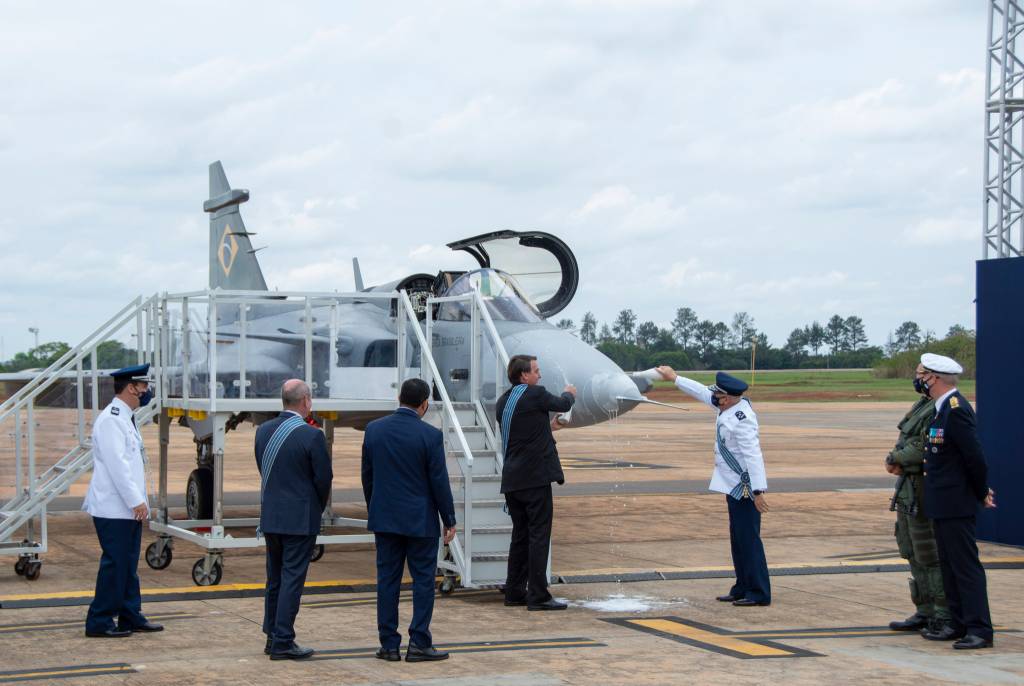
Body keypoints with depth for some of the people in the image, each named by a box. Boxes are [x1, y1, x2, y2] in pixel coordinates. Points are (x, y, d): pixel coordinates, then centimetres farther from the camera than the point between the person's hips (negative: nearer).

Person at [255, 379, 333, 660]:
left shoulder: (263, 431, 3)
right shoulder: (312, 436, -15)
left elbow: (263, 470, 9)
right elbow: (324, 478, -9)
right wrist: (318, 509, 9)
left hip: (270, 516, 6)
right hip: (300, 519, -6)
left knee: (274, 579, 15)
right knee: (292, 579, -2)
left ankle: (272, 637, 22)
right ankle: (283, 642, -2)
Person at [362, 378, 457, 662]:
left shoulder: (373, 429, 0)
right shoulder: (430, 435, -12)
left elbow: (367, 476, 8)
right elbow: (439, 481, -9)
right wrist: (449, 520, 0)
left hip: (384, 518, 4)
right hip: (420, 520, -4)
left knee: (387, 580, 7)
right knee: (423, 580, 4)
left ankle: (389, 644, 8)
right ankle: (419, 643, 2)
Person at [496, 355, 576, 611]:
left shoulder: (503, 401, 11)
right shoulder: (535, 394, -10)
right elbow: (563, 405, 7)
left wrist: (547, 425, 31)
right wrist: (569, 394, 28)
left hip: (511, 480, 8)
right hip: (535, 477, -8)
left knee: (520, 535, 14)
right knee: (539, 536, -5)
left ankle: (514, 592, 17)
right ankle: (538, 596, -6)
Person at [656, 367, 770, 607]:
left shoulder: (741, 420, -23)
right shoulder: (733, 406, 5)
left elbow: (753, 456, -26)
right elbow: (703, 393, 20)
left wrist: (758, 492, -29)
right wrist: (675, 379, 28)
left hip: (745, 489, -10)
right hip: (734, 487, 10)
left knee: (748, 540, -8)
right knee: (738, 540, 14)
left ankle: (759, 593, -4)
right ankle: (742, 589, 20)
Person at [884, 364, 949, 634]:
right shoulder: (921, 405, 15)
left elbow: (923, 448, -24)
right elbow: (907, 443, 17)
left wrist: (895, 458, -9)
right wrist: (897, 461, -4)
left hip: (924, 492, -10)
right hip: (908, 489, 10)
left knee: (930, 556, -6)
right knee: (913, 552, 14)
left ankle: (944, 616, 0)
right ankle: (925, 613, 21)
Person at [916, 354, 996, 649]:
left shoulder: (956, 410, -20)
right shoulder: (943, 408, 11)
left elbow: (975, 456, -20)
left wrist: (981, 493, -9)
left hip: (956, 505, -10)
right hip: (943, 505, 10)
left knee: (965, 565, -7)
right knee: (949, 566, 15)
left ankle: (980, 630, -4)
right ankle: (959, 624, 22)